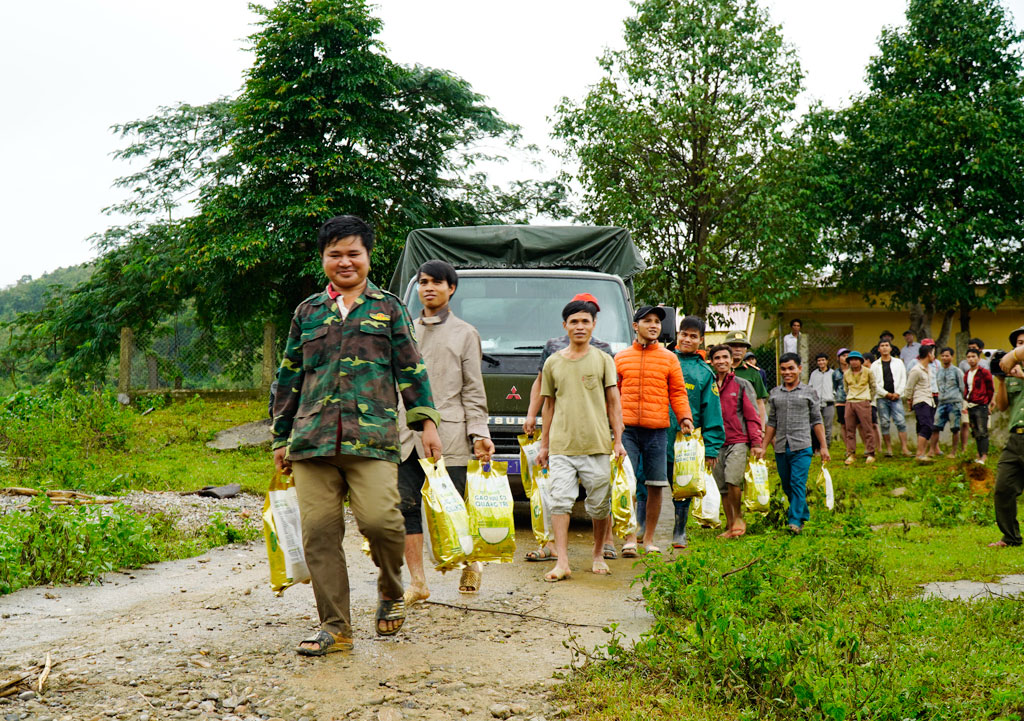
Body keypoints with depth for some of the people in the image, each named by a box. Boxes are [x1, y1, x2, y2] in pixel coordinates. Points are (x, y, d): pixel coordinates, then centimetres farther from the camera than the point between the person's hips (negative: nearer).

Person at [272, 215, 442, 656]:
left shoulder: (388, 308, 14)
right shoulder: (307, 312, 19)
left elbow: (411, 369, 12)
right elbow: (289, 377, 21)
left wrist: (426, 422, 2)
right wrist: (282, 438, 19)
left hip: (372, 437, -3)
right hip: (312, 438, 3)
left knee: (379, 518, -19)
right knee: (319, 532, -2)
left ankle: (391, 592, 11)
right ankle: (334, 627, 9)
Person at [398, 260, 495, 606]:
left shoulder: (465, 333, 9)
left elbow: (473, 390, 5)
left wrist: (479, 434, -5)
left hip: (448, 435, -3)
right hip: (405, 435, 3)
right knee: (407, 507, -1)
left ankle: (471, 562, 25)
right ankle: (417, 582, 7)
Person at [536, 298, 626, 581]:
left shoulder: (603, 360, 8)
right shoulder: (553, 362, 12)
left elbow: (614, 403, 7)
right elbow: (549, 405, 16)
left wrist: (619, 440, -1)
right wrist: (543, 444, 14)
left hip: (597, 444, -1)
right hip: (561, 445, 1)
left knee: (599, 504, 4)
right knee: (560, 502, -9)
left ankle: (599, 555, 22)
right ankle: (561, 562, -10)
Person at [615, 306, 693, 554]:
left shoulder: (669, 359, 11)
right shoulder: (621, 358, 11)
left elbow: (678, 392, 8)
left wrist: (685, 417, -7)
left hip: (657, 430, 1)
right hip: (627, 429, -1)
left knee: (656, 485, 4)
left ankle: (649, 539, 16)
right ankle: (630, 539, -2)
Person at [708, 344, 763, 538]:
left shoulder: (742, 385, 6)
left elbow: (752, 416, 4)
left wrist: (756, 443, -4)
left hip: (738, 442, -3)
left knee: (733, 480, -20)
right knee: (723, 488, 5)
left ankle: (738, 518, 0)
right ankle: (730, 527, 15)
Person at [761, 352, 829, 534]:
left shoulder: (809, 392, 5)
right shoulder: (775, 393, 12)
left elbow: (816, 422, 7)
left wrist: (823, 447, 4)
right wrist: (763, 446, 14)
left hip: (801, 446, -4)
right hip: (781, 448, 4)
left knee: (798, 483, -12)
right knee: (787, 486, 9)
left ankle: (796, 520, -12)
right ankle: (803, 514, 24)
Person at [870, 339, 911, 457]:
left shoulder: (898, 363, 12)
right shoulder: (875, 366, 9)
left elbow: (903, 380, 7)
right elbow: (874, 383, 2)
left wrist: (897, 393, -7)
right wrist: (886, 394, -8)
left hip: (896, 397, 0)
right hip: (881, 398, 0)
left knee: (901, 422, -10)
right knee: (884, 424, -1)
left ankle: (904, 448, -10)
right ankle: (888, 448, 5)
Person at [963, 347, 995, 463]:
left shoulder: (984, 373, -5)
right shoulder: (966, 374, 14)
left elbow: (990, 390, 1)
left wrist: (986, 402, 5)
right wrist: (966, 400, 13)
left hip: (981, 406, -7)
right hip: (970, 406, 7)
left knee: (982, 432, -9)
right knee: (976, 432, 10)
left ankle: (984, 456, -10)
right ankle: (979, 454, 16)